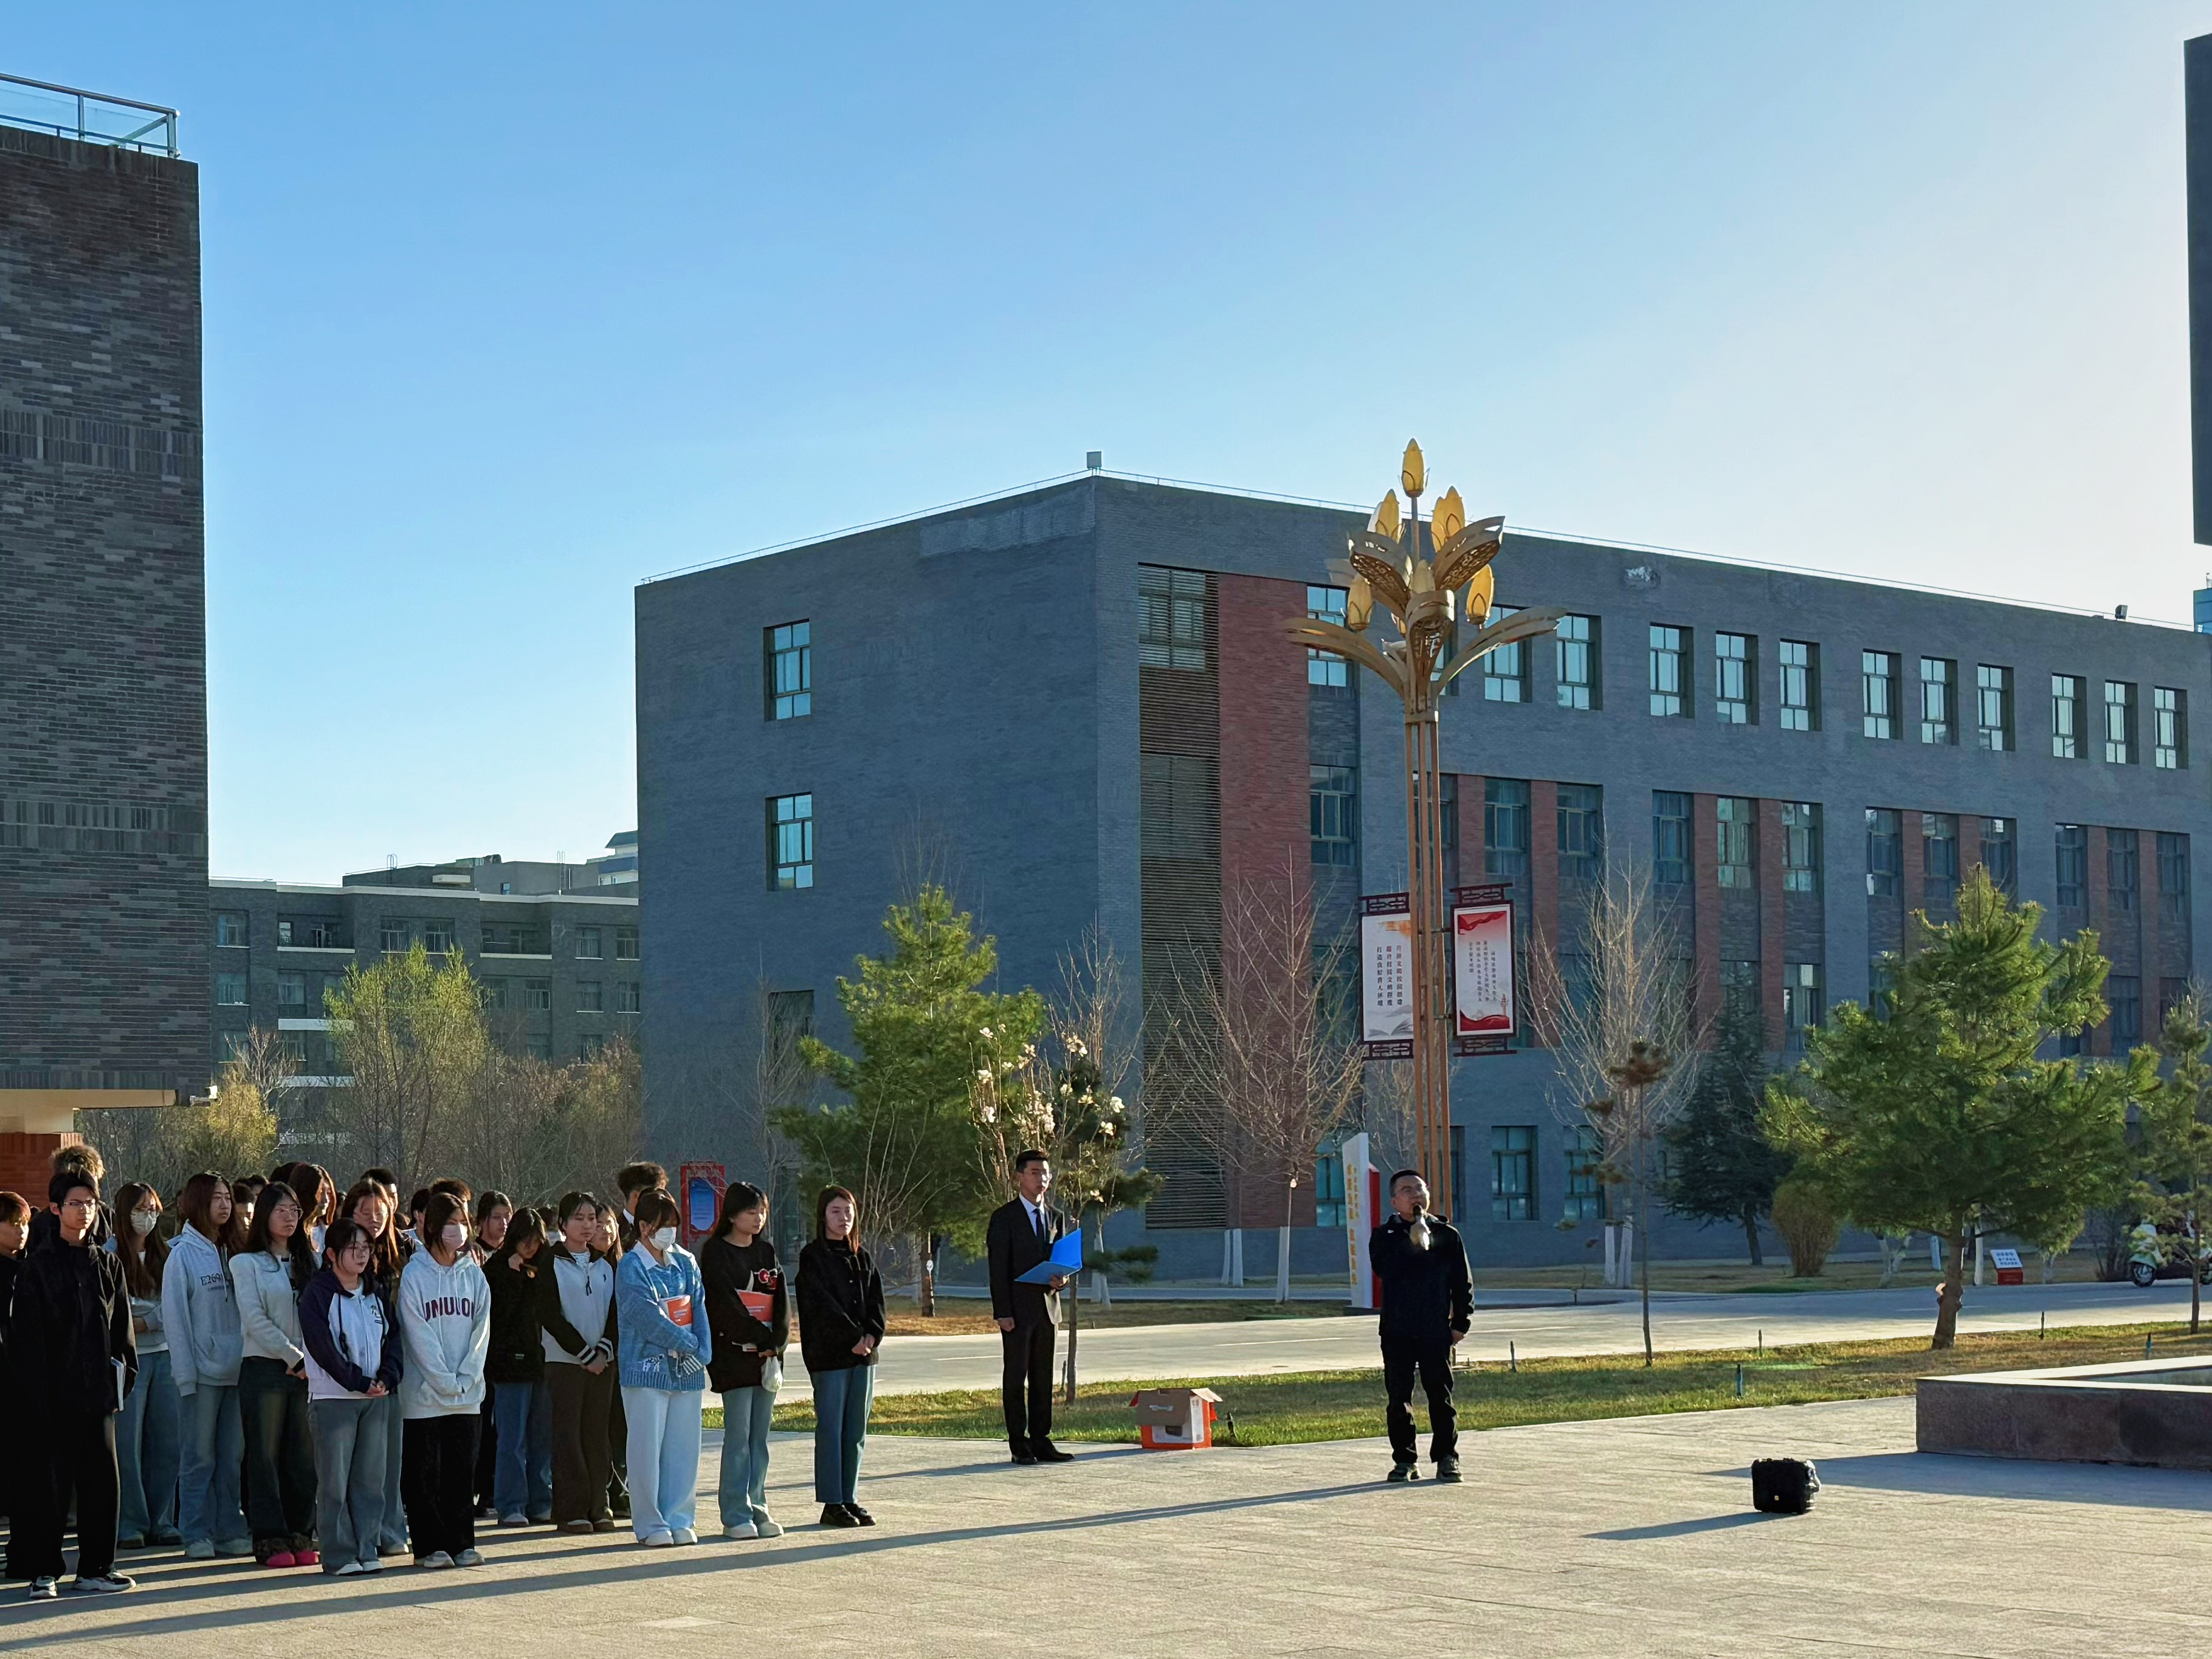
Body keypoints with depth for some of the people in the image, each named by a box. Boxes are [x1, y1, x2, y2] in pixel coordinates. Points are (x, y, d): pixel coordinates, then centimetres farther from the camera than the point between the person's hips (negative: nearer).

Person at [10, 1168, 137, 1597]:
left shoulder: (107, 1264, 12)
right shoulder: (39, 1265, -2)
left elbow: (121, 1326, 15)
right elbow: (26, 1332, -7)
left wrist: (123, 1369, 2)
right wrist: (35, 1392, -13)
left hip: (98, 1389, 4)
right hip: (54, 1392, -4)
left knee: (101, 1480, 5)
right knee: (50, 1483, 0)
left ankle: (95, 1568, 14)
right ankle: (43, 1573, 7)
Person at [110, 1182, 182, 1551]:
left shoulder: (166, 1254, 12)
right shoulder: (109, 1254, -2)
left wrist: (142, 1323, -10)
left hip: (164, 1354, 4)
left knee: (167, 1441, 3)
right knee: (128, 1443, -4)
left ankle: (161, 1522, 11)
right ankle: (130, 1525, 2)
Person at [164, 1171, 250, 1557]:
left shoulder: (231, 1251, 11)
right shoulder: (183, 1253, -5)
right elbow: (175, 1315, -7)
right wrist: (186, 1373, -12)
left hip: (235, 1368, 5)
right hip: (201, 1370, -5)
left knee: (232, 1456, 7)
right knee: (199, 1456, -1)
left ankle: (230, 1531, 13)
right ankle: (197, 1535, 5)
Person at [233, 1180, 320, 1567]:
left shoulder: (308, 1262, 15)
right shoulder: (246, 1263, 1)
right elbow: (254, 1320, -7)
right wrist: (293, 1358, -10)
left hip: (306, 1371, 4)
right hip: (264, 1369, -4)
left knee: (304, 1457, 3)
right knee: (266, 1455, -3)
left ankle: (301, 1537, 8)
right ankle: (270, 1539, 0)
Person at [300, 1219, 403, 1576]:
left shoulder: (376, 1294, 14)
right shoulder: (317, 1294, -5)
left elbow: (393, 1337, 12)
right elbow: (321, 1346, -12)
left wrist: (387, 1378, -5)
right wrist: (359, 1382, -15)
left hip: (377, 1398, 5)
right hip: (333, 1396, -5)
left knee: (371, 1476, 5)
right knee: (335, 1480, -4)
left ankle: (367, 1549, 10)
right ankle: (339, 1555, 0)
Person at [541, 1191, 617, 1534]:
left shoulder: (606, 1265, 12)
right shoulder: (551, 1263, -2)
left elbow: (617, 1311, 9)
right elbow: (549, 1315, -9)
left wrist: (604, 1350, -8)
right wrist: (584, 1353, -12)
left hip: (603, 1361, 4)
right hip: (564, 1360, -4)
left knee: (598, 1434, 4)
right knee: (568, 1434, -4)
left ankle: (597, 1507, 8)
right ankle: (571, 1511, -2)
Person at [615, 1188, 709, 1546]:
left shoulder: (685, 1263, 12)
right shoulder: (631, 1267, -5)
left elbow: (699, 1308, 8)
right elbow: (647, 1316, -12)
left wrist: (702, 1351, -6)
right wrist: (686, 1342, -11)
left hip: (687, 1369, 5)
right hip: (646, 1366, -5)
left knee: (684, 1445, 6)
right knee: (647, 1446, -3)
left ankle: (679, 1519, 13)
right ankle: (650, 1524, 3)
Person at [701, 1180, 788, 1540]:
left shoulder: (767, 1252, 15)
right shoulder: (716, 1252, -3)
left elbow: (781, 1300, 8)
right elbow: (724, 1303, -11)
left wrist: (776, 1341, -7)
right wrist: (758, 1337, -14)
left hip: (769, 1354, 6)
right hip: (733, 1352, -6)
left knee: (760, 1436, 7)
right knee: (738, 1436, -7)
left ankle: (757, 1507, 12)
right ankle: (736, 1516, -4)